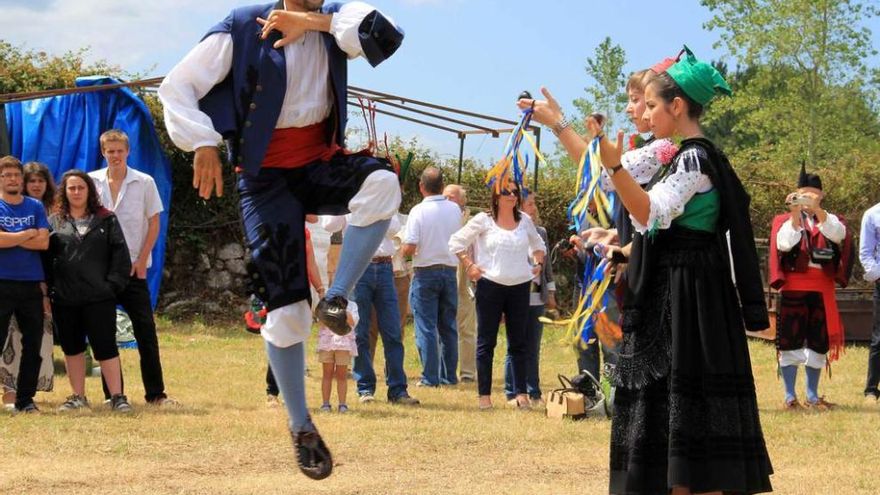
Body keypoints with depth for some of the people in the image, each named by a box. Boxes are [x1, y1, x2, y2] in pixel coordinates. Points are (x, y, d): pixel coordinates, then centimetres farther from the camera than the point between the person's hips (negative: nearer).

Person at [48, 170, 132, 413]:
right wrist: (47, 291, -1)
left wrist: (114, 284, -7)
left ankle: (117, 396, 1)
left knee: (106, 346, -4)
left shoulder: (106, 220, 7)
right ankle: (78, 397, 19)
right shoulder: (54, 222, 10)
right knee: (72, 347, 10)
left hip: (99, 297, -2)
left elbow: (120, 254, 3)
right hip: (64, 299, 2)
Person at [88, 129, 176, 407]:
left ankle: (155, 393, 4)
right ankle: (111, 394, 10)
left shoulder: (144, 183, 1)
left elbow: (154, 223, 3)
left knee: (146, 331, -2)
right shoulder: (92, 182, 3)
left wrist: (142, 259, -6)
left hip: (133, 268, -1)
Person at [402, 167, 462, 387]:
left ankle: (430, 377, -3)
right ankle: (449, 375, 14)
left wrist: (404, 251, 3)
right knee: (449, 326, 11)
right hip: (450, 271, 4)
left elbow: (409, 248, -18)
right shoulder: (454, 209, 1)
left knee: (426, 327, -1)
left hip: (425, 272, -4)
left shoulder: (419, 211, -13)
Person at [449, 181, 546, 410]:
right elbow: (456, 242, 1)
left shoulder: (525, 220, 9)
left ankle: (521, 393, 6)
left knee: (519, 342, 4)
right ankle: (484, 395, 3)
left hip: (520, 286, 3)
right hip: (490, 286, -3)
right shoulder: (483, 220, -3)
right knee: (486, 342, 0)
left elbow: (538, 244, 26)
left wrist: (538, 264, 12)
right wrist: (470, 265, -7)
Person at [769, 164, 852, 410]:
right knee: (790, 341, -4)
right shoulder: (784, 220, 8)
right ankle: (790, 396, -1)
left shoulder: (830, 220, 11)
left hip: (822, 291, 2)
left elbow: (838, 234, -13)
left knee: (818, 343, 5)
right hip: (793, 288, -2)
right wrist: (795, 214, -23)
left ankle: (812, 396, 14)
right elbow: (784, 243, -11)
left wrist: (816, 209, -27)